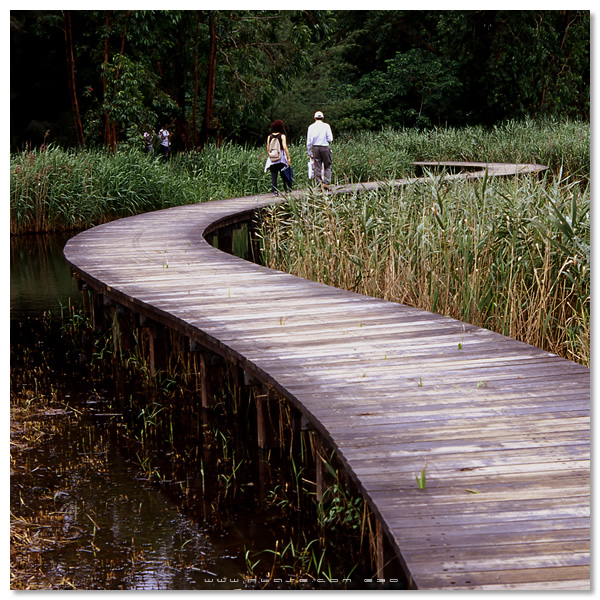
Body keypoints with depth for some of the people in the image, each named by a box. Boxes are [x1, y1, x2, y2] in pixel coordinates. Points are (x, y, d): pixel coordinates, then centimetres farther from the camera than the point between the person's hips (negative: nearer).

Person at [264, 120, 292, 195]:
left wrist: (268, 156, 18)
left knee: (274, 175, 2)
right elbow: (284, 147, -11)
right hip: (281, 157, -2)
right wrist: (288, 157, -10)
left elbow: (268, 148, 6)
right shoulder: (282, 136, -4)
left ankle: (274, 190, -4)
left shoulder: (269, 137, 5)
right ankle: (286, 188, 9)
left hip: (272, 158, 2)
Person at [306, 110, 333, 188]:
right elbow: (330, 139, -6)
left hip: (315, 148, 2)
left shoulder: (311, 127, 3)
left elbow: (309, 142, 4)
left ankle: (319, 184, 4)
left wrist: (310, 153, 12)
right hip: (325, 147, -2)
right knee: (327, 166, 7)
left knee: (317, 167, 4)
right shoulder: (326, 126, -3)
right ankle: (326, 183, -4)